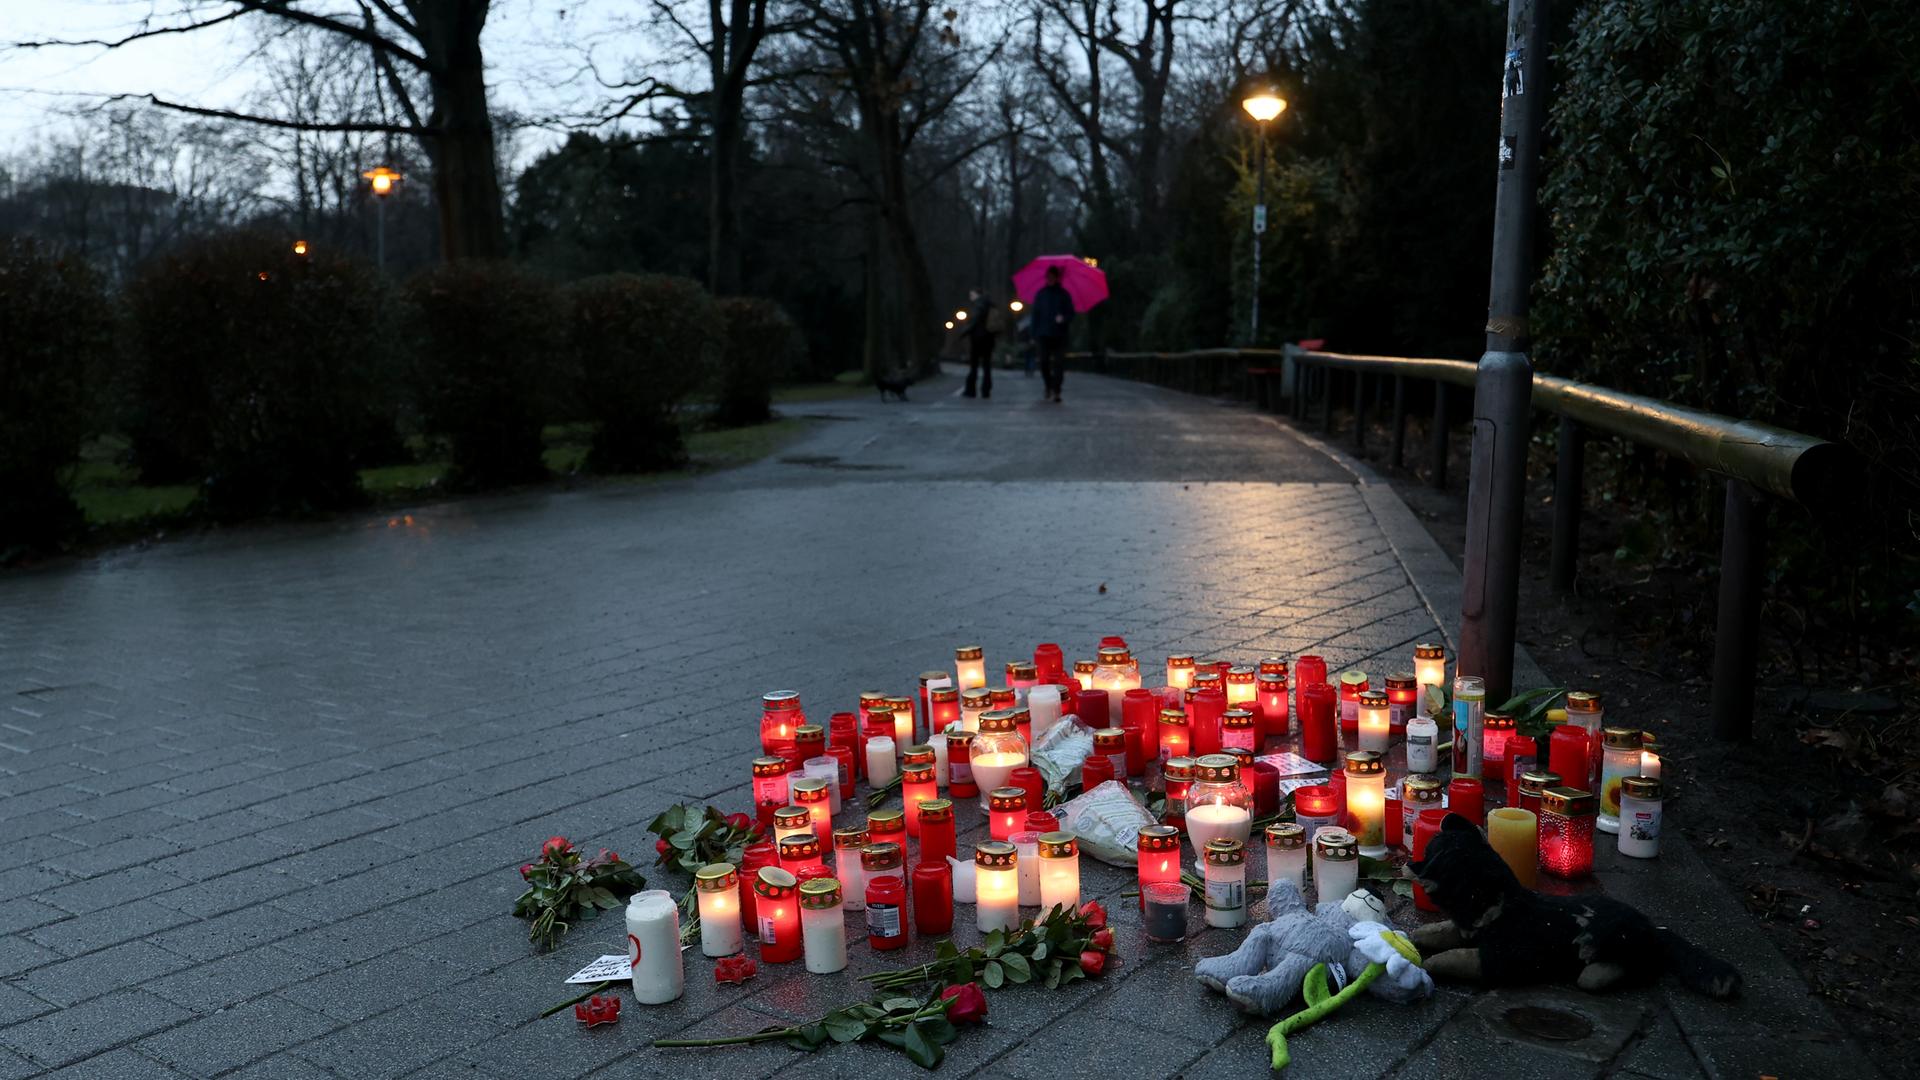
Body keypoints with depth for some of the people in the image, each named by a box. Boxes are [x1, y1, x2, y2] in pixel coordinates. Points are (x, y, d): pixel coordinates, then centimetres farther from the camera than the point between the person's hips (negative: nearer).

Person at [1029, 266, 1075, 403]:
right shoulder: (1040, 294, 9)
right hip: (1044, 335, 1)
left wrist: (1064, 319, -17)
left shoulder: (1063, 294, 5)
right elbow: (1035, 314, 9)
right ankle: (1049, 387, 23)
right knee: (1044, 363, 1)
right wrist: (1034, 334, 3)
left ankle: (1055, 391, -10)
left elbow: (1071, 313, 6)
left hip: (1059, 335, -1)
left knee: (1059, 363, -9)